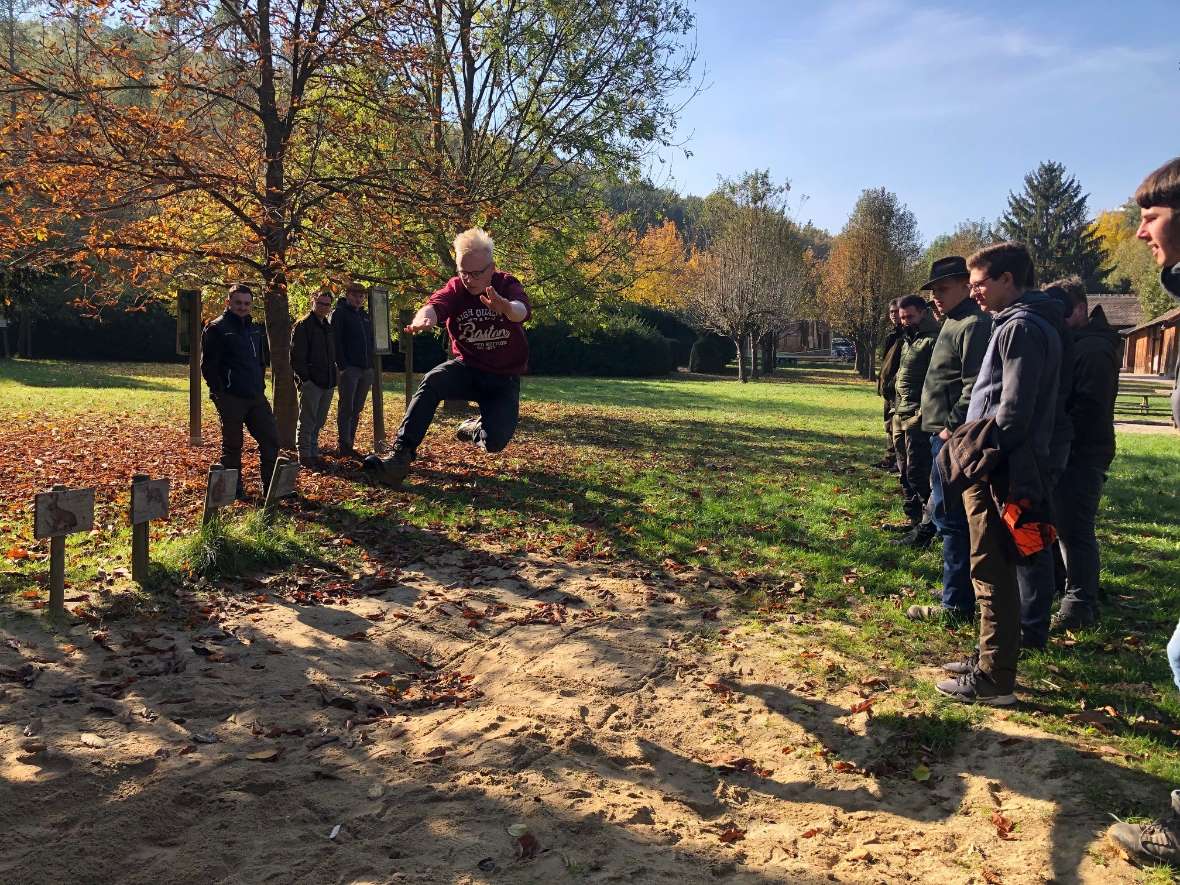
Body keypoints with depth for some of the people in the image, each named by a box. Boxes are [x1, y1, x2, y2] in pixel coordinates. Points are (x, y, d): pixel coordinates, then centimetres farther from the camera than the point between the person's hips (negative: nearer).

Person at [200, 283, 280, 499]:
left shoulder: (255, 329, 14)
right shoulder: (216, 329, -7)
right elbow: (208, 365, -10)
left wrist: (259, 384, 15)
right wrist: (220, 393, -12)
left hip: (256, 397, 7)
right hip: (230, 399, -7)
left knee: (271, 440, 6)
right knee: (232, 446, 4)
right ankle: (235, 489, 16)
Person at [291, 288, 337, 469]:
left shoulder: (328, 327, 17)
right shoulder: (303, 325, -8)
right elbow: (296, 357, -13)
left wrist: (333, 377, 15)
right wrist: (305, 379, -17)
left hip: (327, 383, 8)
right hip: (310, 383, -8)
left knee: (319, 422, 14)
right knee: (307, 422, -2)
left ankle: (314, 454, 23)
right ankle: (305, 457, 4)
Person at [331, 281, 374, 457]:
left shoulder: (365, 315, 18)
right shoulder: (339, 313, -3)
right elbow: (335, 341, -10)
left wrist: (371, 364, 12)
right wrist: (342, 366, -17)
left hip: (366, 370, 7)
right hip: (349, 369, -7)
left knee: (357, 409, 10)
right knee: (346, 408, -5)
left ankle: (350, 443, 16)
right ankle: (344, 445, -3)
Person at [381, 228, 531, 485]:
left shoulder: (508, 285, -12)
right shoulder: (455, 288, -8)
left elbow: (521, 310, -38)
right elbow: (435, 305, -32)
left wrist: (505, 307, -65)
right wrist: (423, 318, -59)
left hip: (504, 377, -1)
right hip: (466, 367, 1)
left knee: (495, 441, -20)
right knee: (431, 382, -32)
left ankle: (474, 429, 18)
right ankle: (403, 452, -27)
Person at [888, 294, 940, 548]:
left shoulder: (933, 340, -10)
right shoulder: (908, 340, 19)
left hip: (919, 416, -10)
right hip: (901, 415, 10)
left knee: (917, 473, -9)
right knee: (905, 472, 13)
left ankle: (927, 528, -4)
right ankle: (915, 521, 23)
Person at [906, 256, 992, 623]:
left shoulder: (974, 325, -13)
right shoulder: (954, 323, 20)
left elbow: (975, 385, -22)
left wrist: (952, 426, -20)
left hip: (952, 437, -11)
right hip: (944, 433, 11)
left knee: (951, 519, -6)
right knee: (945, 514, 17)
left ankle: (957, 604, 1)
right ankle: (961, 594, 27)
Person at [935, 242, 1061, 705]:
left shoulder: (1022, 327, -14)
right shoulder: (1016, 323, 17)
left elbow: (1013, 411, -21)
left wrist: (978, 459, -15)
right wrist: (970, 448, 15)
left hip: (999, 473, -10)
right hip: (997, 467, 10)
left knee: (992, 572, -4)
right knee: (993, 571, 16)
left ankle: (995, 679, 3)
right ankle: (992, 659, 27)